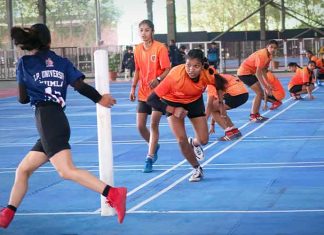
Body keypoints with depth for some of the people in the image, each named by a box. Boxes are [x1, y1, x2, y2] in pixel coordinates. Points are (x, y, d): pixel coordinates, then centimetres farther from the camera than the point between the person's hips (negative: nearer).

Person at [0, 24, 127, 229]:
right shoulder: (62, 62, 14)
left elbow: (23, 98, 11)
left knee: (66, 171, -21)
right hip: (58, 119, 7)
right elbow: (80, 86, 2)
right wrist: (100, 99, 16)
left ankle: (113, 194, -35)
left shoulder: (25, 63, 6)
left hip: (46, 118, -7)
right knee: (23, 169, 17)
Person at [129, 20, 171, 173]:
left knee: (153, 124, -8)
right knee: (140, 126, 5)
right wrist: (133, 88, 11)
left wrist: (158, 79, -30)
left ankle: (149, 158, -2)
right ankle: (154, 146, 32)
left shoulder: (160, 48, -12)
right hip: (143, 93, 6)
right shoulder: (137, 50, 5)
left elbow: (167, 70, -13)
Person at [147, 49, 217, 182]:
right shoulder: (175, 76, -40)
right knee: (181, 139, -13)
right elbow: (151, 99, -35)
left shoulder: (209, 74, -30)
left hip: (195, 101, 3)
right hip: (173, 103, -2)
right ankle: (197, 169, 12)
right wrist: (173, 110, -39)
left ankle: (194, 143, 39)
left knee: (203, 140, -1)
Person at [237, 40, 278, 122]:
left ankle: (255, 114, 21)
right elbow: (258, 73, -29)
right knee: (259, 93, -14)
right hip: (245, 72, -10)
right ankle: (253, 116, -10)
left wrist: (267, 84, 6)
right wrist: (266, 87, -28)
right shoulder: (262, 55, -26)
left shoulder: (269, 55, 3)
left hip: (250, 72, 10)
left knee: (260, 93, 13)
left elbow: (263, 70, 13)